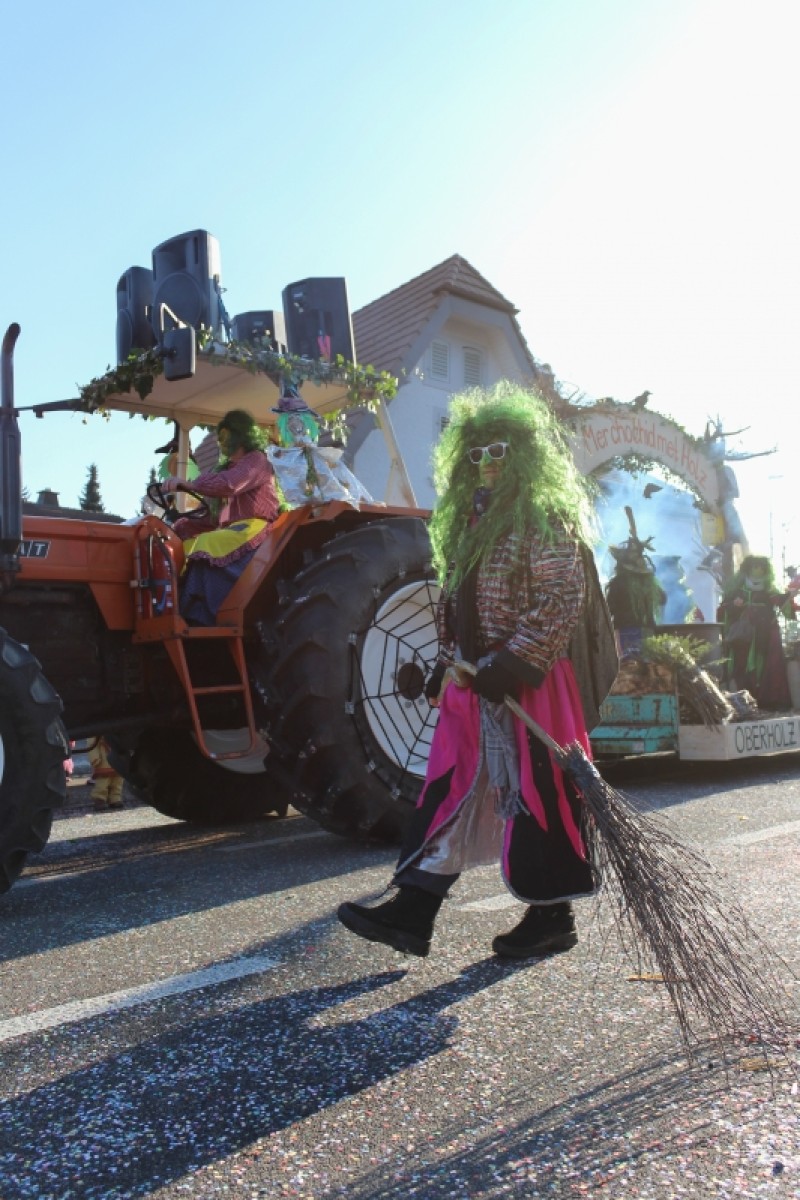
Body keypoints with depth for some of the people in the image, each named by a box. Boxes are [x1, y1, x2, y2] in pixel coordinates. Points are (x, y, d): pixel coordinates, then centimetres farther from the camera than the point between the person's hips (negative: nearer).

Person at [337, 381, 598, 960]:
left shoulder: (542, 519, -8)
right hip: (472, 682, 8)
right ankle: (413, 912, 10)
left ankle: (552, 917, 19)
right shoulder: (470, 521, 17)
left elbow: (563, 599, -17)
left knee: (534, 795, 2)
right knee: (449, 791, 6)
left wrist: (512, 661, -22)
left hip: (526, 683, -8)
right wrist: (449, 662, 16)